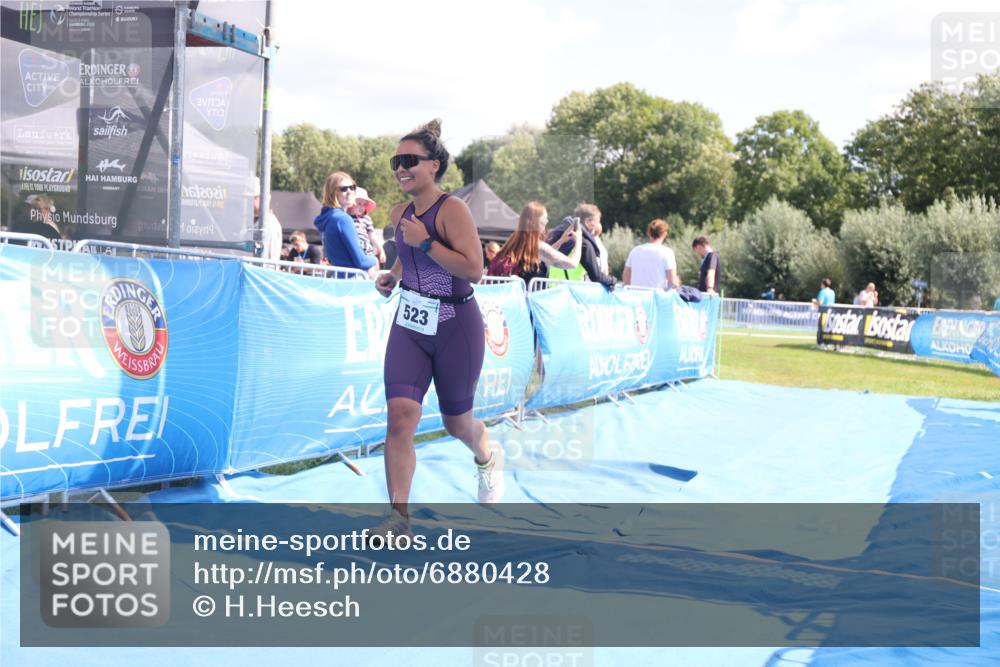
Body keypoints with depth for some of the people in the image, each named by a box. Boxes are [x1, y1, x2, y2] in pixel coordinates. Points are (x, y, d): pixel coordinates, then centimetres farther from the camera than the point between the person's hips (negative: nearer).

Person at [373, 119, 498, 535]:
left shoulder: (452, 209, -16)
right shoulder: (400, 215, 5)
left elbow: (474, 269, -25)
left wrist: (425, 242, -26)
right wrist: (392, 276, 8)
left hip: (456, 328, -5)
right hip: (409, 325, 5)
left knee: (457, 423, 12)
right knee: (400, 415, -12)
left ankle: (488, 459, 49)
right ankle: (399, 516, -7)